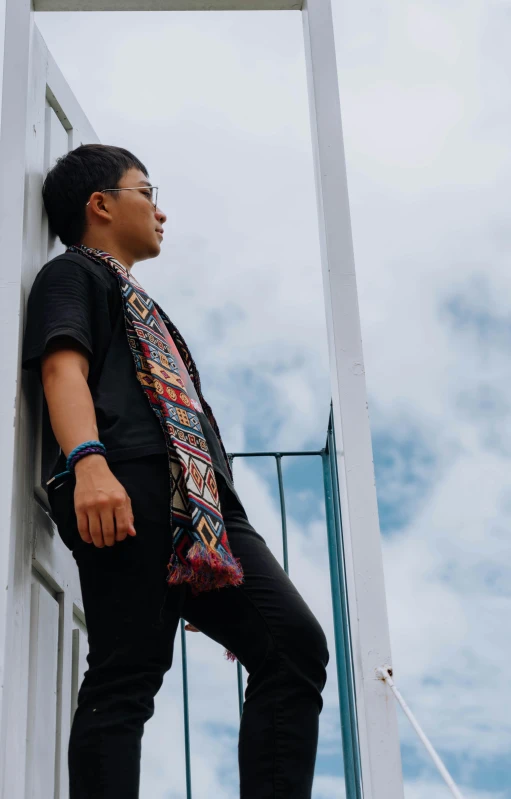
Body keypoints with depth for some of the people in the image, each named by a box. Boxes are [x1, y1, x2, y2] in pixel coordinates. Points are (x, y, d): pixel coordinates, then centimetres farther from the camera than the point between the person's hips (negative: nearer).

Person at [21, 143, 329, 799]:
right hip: (130, 485, -8)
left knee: (295, 645, -7)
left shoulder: (139, 306, 40)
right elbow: (63, 367, -6)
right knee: (126, 675, -16)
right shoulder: (73, 272, 15)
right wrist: (88, 461, -25)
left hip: (199, 504, 8)